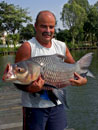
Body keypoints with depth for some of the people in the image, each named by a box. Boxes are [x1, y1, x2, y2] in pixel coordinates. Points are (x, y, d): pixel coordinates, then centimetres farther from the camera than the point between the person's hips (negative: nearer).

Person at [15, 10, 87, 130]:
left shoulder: (62, 46, 4)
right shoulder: (27, 47, -13)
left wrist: (83, 79, -5)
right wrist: (30, 88, -36)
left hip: (57, 104, 5)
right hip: (34, 106, -4)